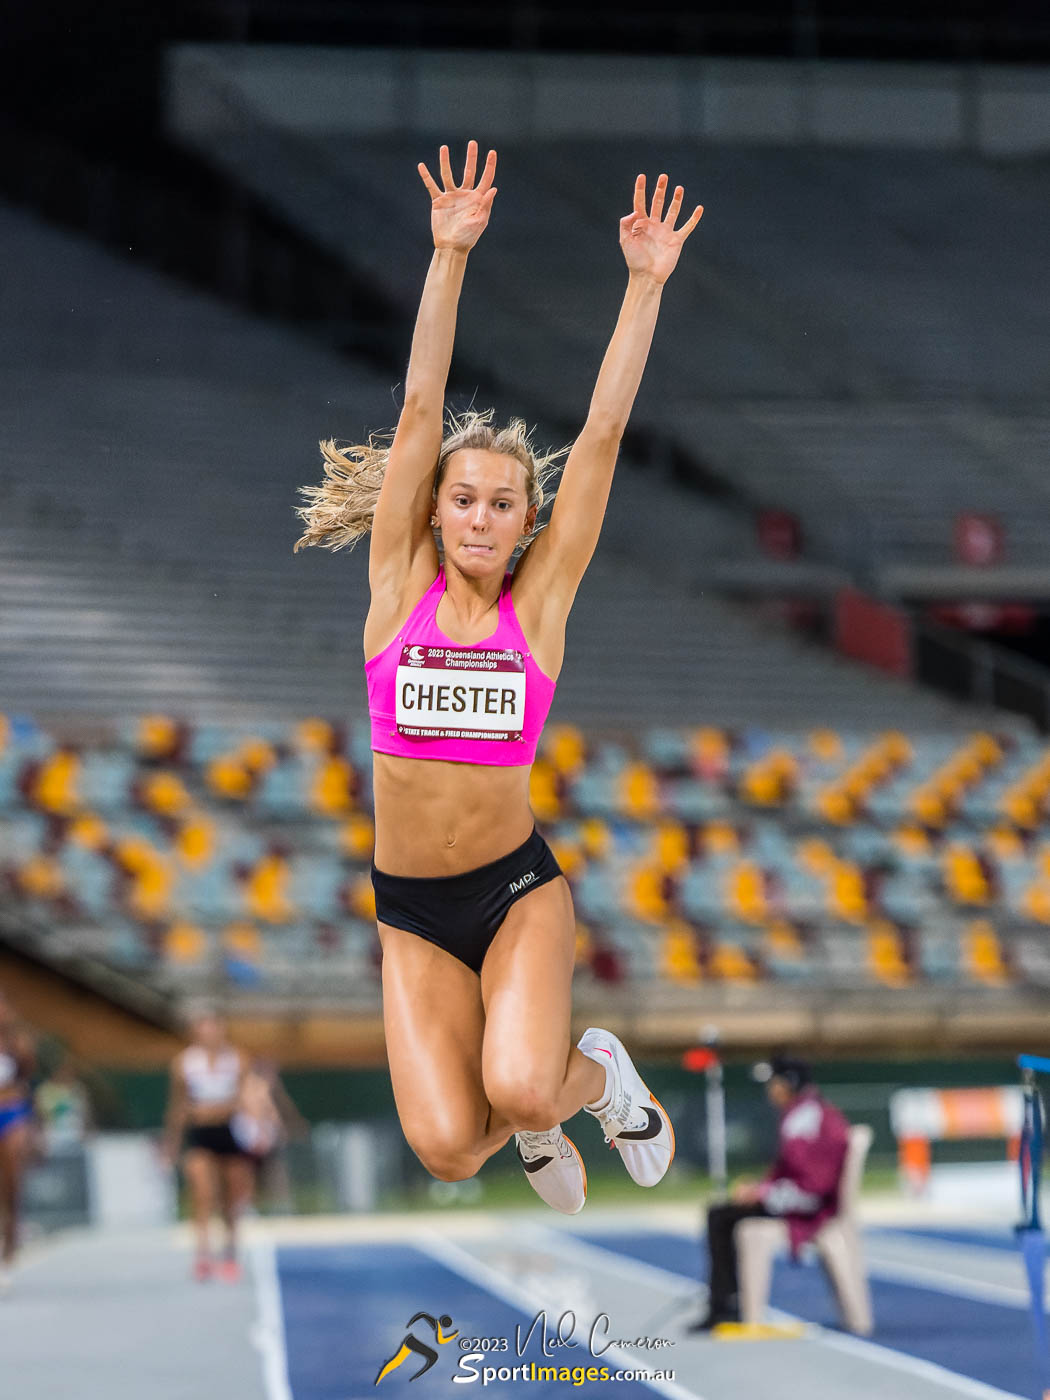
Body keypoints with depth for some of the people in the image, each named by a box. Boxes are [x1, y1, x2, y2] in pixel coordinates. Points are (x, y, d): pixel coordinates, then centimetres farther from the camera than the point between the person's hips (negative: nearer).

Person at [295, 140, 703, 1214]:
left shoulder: (541, 600, -2)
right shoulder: (401, 583, -2)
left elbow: (602, 435, -7)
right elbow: (421, 410, -8)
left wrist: (644, 286, -11)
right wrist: (449, 256, -14)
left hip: (517, 885, -1)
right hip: (411, 909, 1)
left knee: (519, 1088, -27)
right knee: (446, 1148, -15)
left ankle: (597, 1073, 11)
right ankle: (535, 1129, 23)